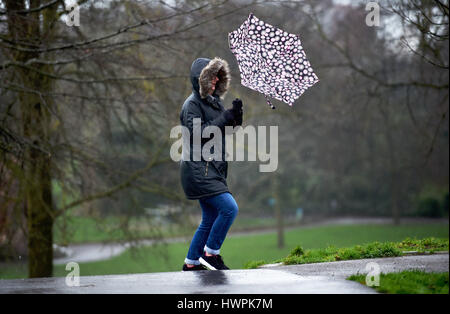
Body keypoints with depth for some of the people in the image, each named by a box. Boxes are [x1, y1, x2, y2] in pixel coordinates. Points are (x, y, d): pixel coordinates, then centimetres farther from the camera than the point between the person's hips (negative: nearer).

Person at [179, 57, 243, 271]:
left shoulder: (213, 101, 17)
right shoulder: (192, 104, -9)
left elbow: (227, 130, 19)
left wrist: (236, 116, -1)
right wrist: (226, 117, -19)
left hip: (212, 169, 9)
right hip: (198, 169, -9)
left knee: (210, 218, 11)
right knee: (229, 207, -18)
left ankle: (191, 262, 20)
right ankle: (210, 253, -6)